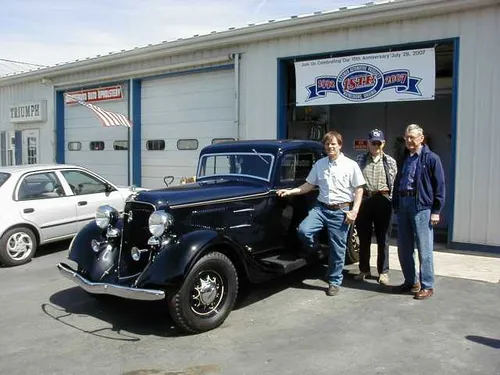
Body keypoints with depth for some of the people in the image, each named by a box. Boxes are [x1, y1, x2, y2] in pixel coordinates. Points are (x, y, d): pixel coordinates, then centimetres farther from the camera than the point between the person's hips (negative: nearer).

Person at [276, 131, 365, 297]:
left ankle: (334, 283, 21)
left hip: (341, 210, -3)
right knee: (303, 230, -22)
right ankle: (316, 250, 11)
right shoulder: (319, 164, 8)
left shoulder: (351, 165, -2)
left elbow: (359, 189, -1)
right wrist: (290, 191, 1)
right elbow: (309, 185, 12)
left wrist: (354, 211, -10)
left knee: (337, 249, 3)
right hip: (320, 207, 3)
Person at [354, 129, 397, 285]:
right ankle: (364, 270, 22)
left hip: (383, 201, -1)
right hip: (364, 200, 1)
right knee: (364, 238, 9)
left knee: (383, 239, 5)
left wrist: (391, 200, -3)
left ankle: (383, 272, 15)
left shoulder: (390, 162, 8)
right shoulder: (361, 160, 9)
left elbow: (395, 183, 5)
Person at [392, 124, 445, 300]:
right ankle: (411, 282, 24)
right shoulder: (405, 160, 17)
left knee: (424, 249, -1)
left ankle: (427, 286, 10)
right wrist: (396, 205, 14)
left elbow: (439, 186, -6)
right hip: (404, 205, 7)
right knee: (403, 248, 11)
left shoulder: (431, 158, -3)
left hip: (422, 207, -7)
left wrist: (436, 211, -10)